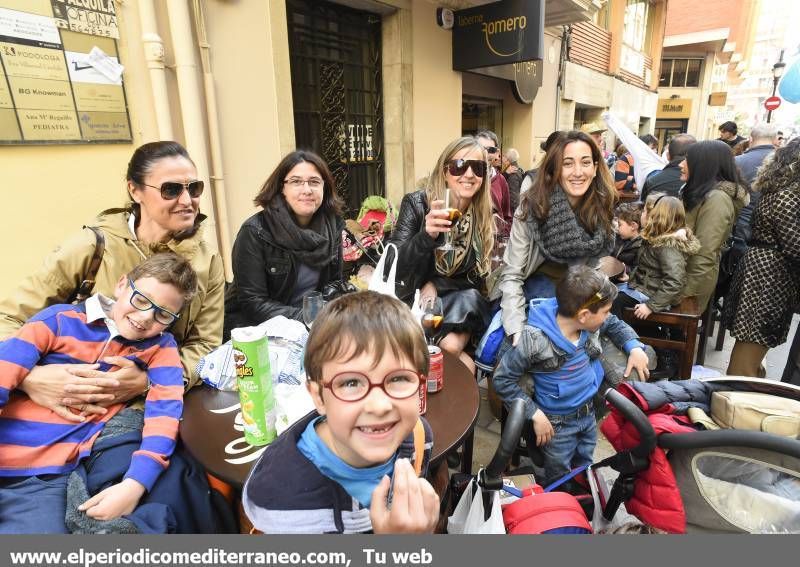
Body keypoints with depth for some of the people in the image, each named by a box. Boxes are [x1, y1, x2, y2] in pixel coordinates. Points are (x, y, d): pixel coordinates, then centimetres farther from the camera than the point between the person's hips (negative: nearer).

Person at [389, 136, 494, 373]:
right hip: (415, 298, -1)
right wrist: (426, 235, -37)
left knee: (451, 345, -26)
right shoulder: (416, 203, -11)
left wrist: (436, 286, -14)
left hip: (461, 298, 2)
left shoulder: (484, 216, -3)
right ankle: (461, 362, 1)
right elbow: (395, 266, -18)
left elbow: (477, 276, 1)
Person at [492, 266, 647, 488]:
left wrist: (634, 346, -8)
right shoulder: (536, 340, -33)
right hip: (557, 422, -6)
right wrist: (535, 414, -23)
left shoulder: (590, 322, -14)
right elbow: (502, 380, -23)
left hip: (589, 413, 6)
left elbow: (614, 324, 10)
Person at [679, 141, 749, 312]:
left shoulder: (716, 199, -21)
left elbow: (704, 256, -24)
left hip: (695, 277, -8)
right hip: (683, 269, 8)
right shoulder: (702, 192, 8)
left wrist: (686, 291, -19)